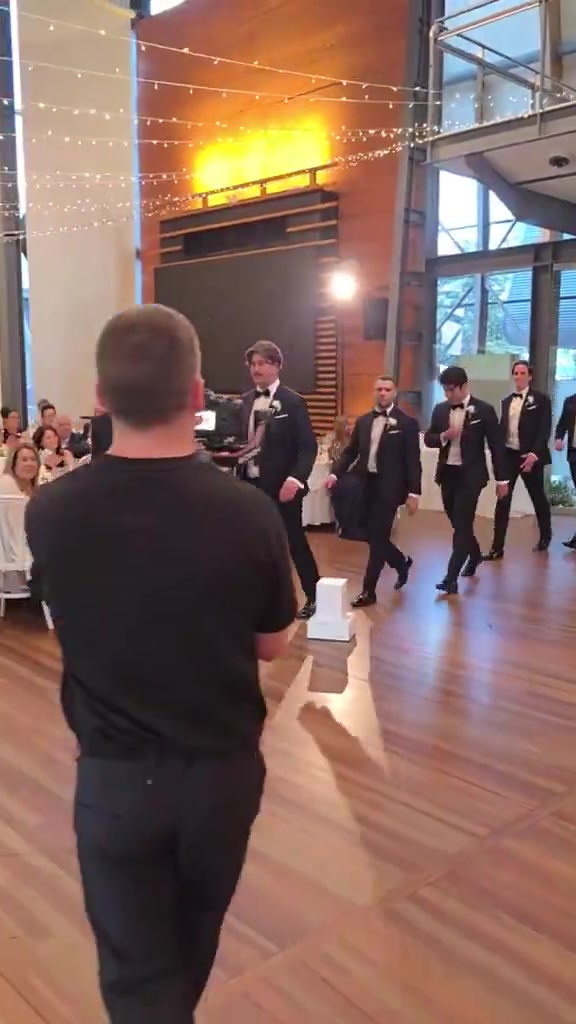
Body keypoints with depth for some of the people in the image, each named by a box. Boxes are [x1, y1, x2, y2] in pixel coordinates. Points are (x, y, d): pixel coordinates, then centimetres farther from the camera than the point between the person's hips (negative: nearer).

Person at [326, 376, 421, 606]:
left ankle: (368, 590, 5)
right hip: (367, 484, 5)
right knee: (374, 535, 11)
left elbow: (413, 461, -6)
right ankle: (402, 563, 39)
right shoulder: (363, 421, 10)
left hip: (389, 487, -5)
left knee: (377, 537, -5)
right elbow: (351, 452, 10)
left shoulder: (406, 422, -4)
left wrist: (413, 493, -11)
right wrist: (335, 474, -6)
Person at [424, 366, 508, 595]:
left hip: (471, 474, -5)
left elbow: (496, 445, -4)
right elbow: (428, 439, 8)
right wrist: (443, 436, -14)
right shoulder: (440, 409, 5)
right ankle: (474, 554, 42)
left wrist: (502, 479, -4)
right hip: (447, 473, 5)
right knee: (458, 522, 16)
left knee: (462, 524, -9)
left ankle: (451, 577, -8)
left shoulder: (484, 410, -8)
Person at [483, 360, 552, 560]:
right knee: (502, 501, -2)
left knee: (538, 498, 12)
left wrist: (534, 454, -22)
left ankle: (545, 537, 35)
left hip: (530, 456, -4)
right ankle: (497, 547, -1)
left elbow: (545, 430, -11)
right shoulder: (507, 401, 12)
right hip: (509, 455, 4)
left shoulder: (541, 399, -4)